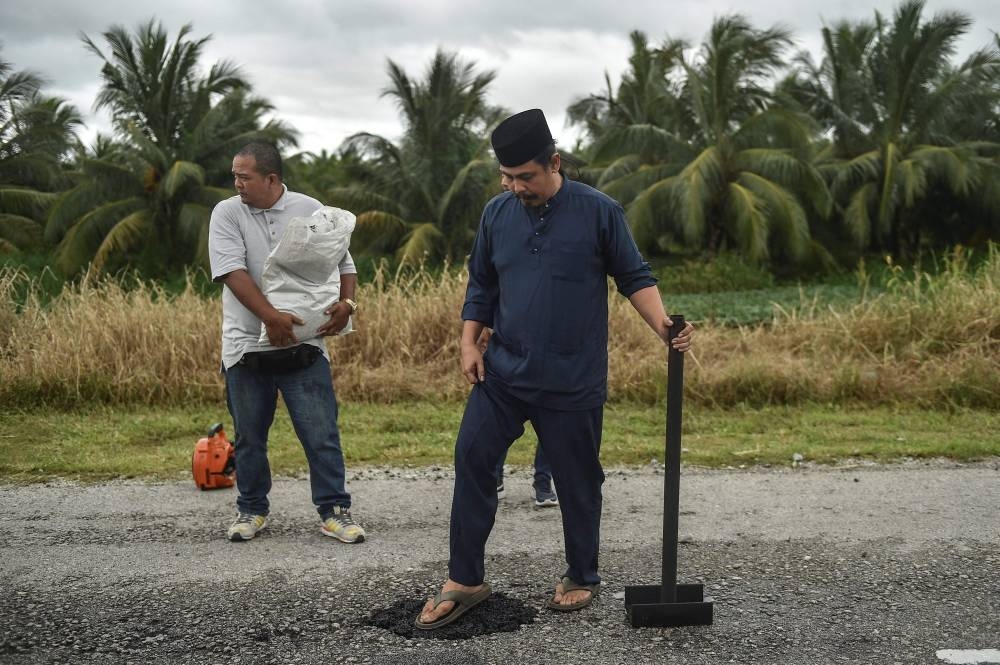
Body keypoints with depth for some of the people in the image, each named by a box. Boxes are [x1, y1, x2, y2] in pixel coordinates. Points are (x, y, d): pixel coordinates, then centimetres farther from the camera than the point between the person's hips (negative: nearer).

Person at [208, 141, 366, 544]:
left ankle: (334, 511, 8)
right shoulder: (227, 214, -1)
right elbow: (232, 271, -14)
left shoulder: (311, 211, 2)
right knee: (249, 436, 11)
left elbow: (343, 263, 5)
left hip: (303, 344, 0)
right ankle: (251, 510, 26)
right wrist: (270, 316, -26)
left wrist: (346, 302, -16)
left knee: (321, 432, -2)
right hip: (246, 345, 1)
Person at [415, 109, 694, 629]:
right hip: (503, 372, 3)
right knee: (472, 456, -6)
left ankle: (580, 578, 26)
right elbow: (480, 285, 14)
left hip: (573, 382, -3)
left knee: (577, 479, 7)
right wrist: (469, 343, 5)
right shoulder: (497, 214, 5)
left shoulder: (599, 212, -7)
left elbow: (634, 277, -1)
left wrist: (663, 325, -15)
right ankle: (464, 581, 3)